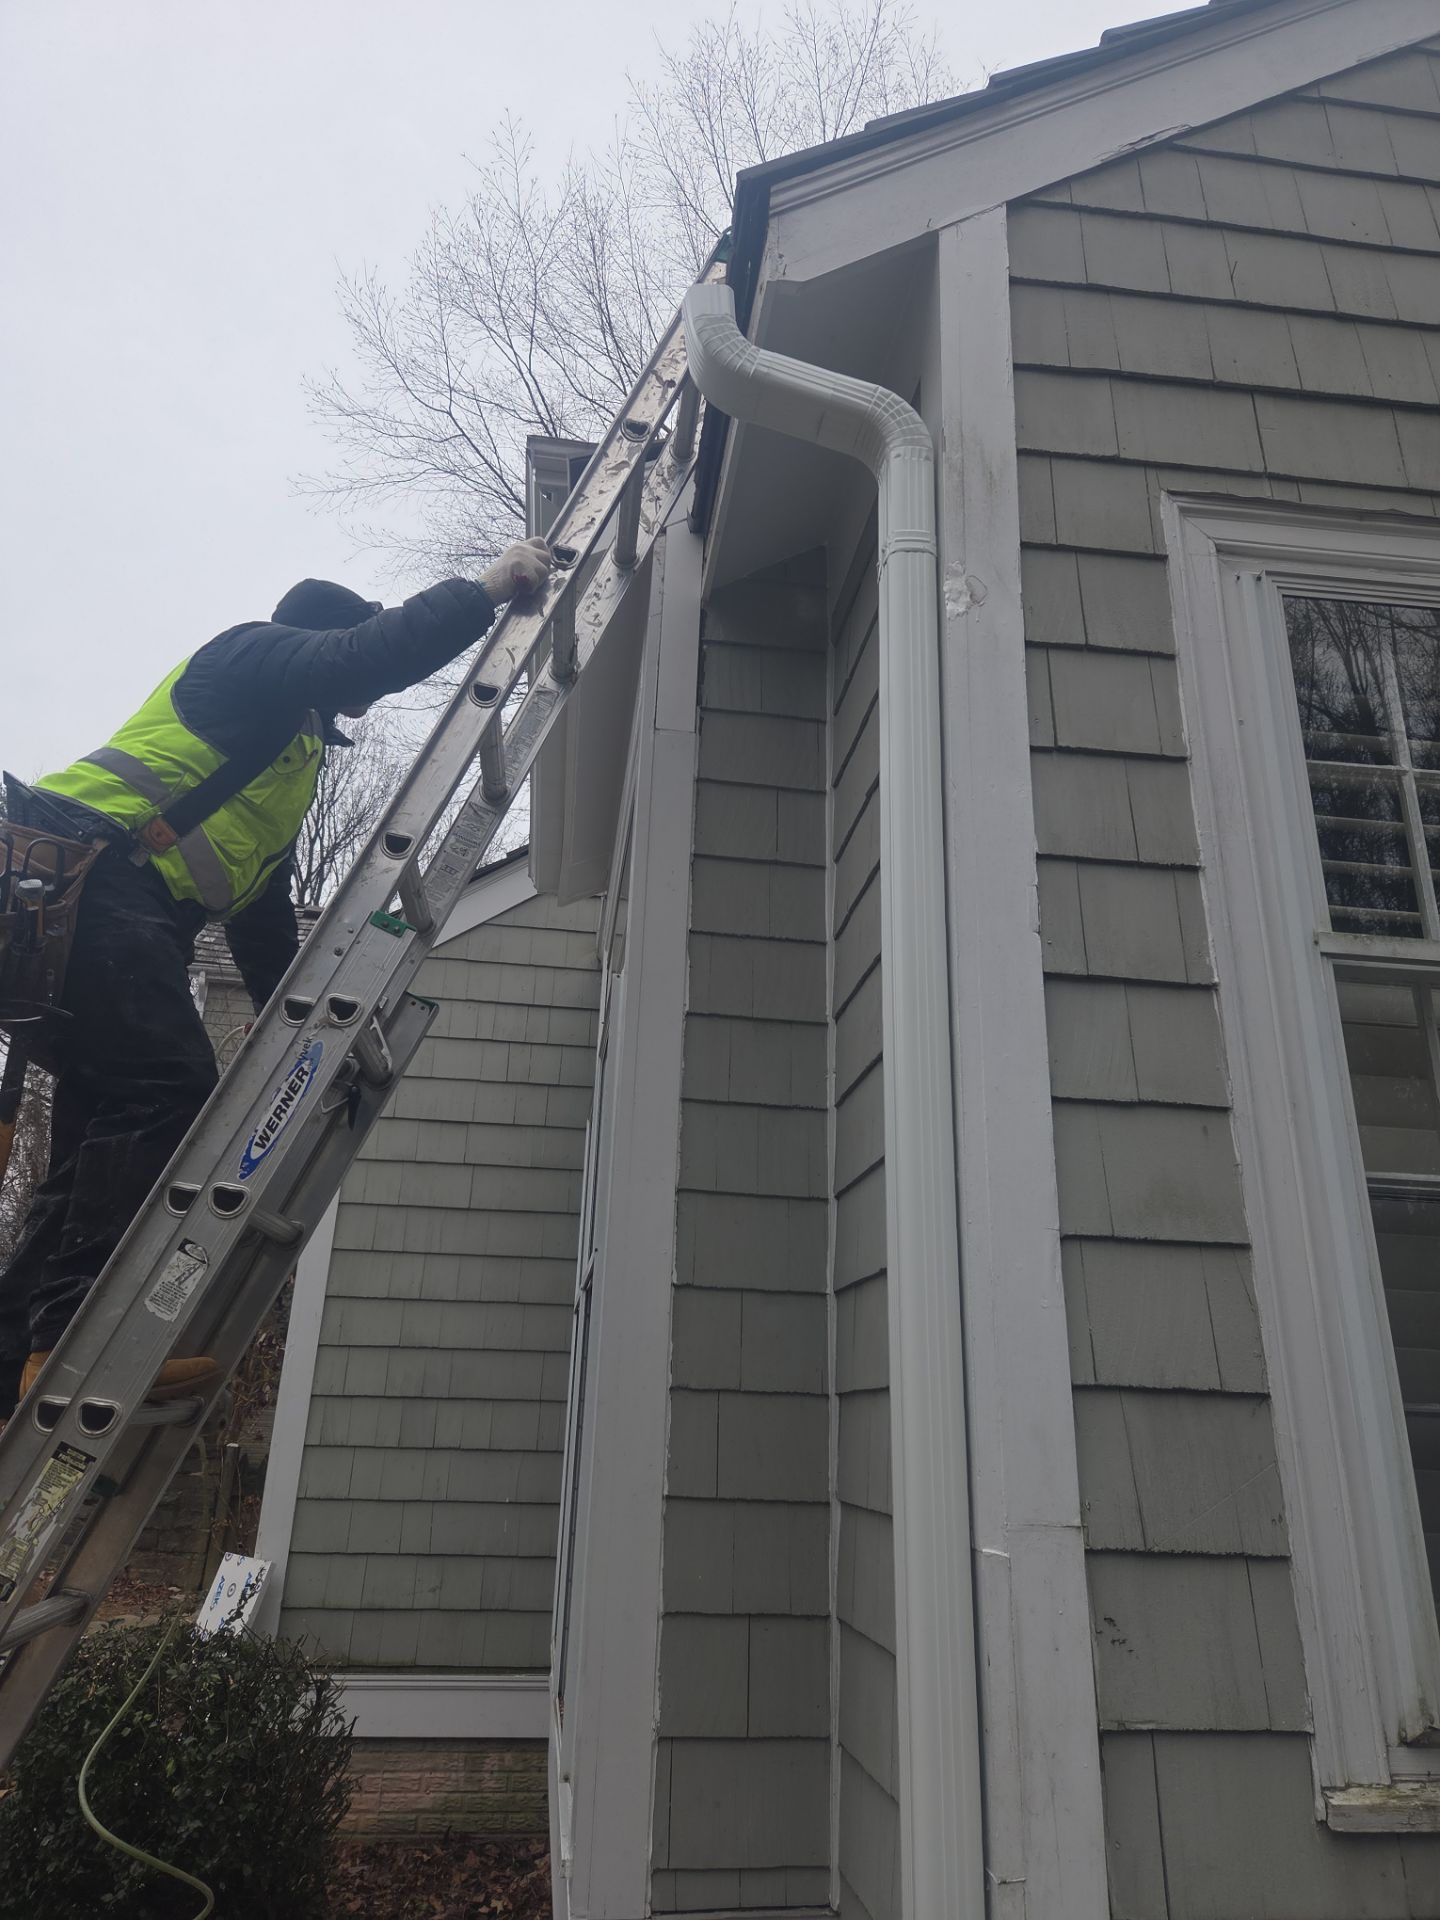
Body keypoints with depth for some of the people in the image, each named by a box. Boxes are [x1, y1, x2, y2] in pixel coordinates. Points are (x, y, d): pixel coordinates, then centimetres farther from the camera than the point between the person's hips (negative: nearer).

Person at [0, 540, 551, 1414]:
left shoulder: (286, 761, 32)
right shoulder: (255, 652, 7)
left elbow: (263, 915, 30)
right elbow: (377, 653, -14)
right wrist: (488, 588, -5)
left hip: (130, 911, 10)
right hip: (91, 876, -10)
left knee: (108, 1130, 4)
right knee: (169, 1088, -24)